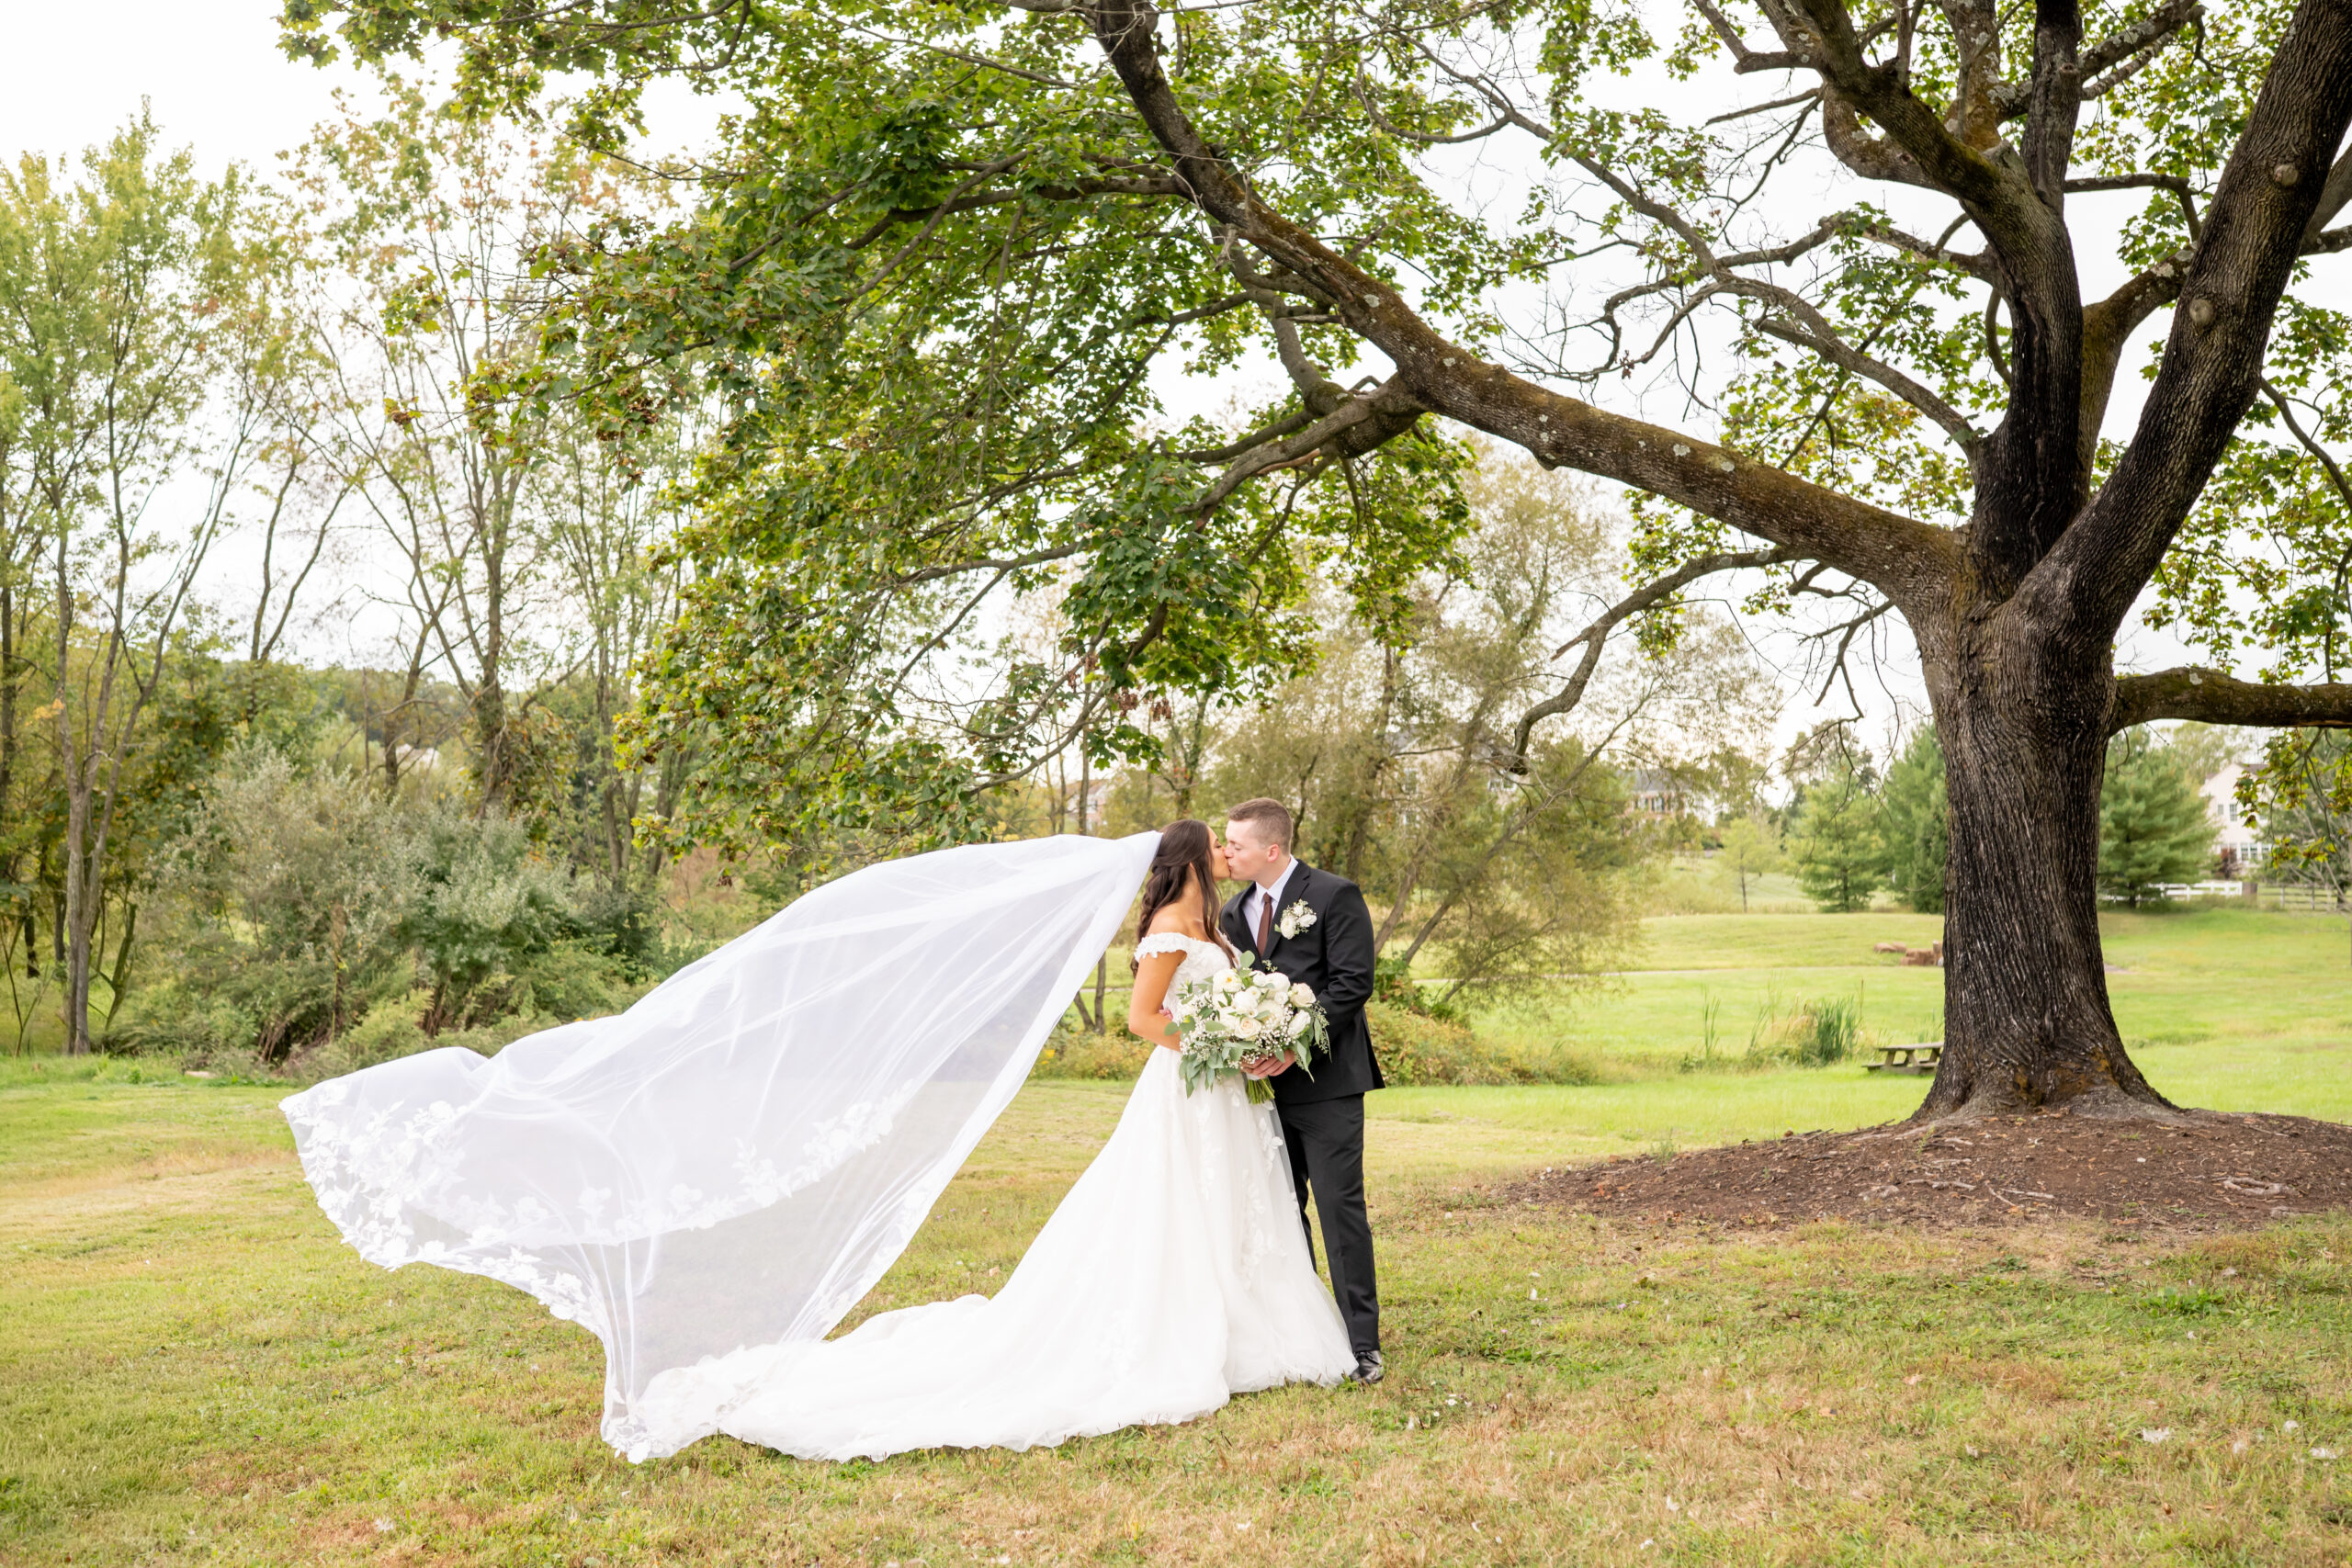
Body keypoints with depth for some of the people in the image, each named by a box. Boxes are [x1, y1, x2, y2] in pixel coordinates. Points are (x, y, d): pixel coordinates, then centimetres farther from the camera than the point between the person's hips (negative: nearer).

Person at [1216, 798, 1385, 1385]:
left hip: (1325, 1080, -6)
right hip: (1265, 1082, 7)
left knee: (1340, 1209, -6)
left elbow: (1352, 982, -14)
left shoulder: (1335, 895, -7)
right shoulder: (1233, 912, 13)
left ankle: (1362, 1342, 1)